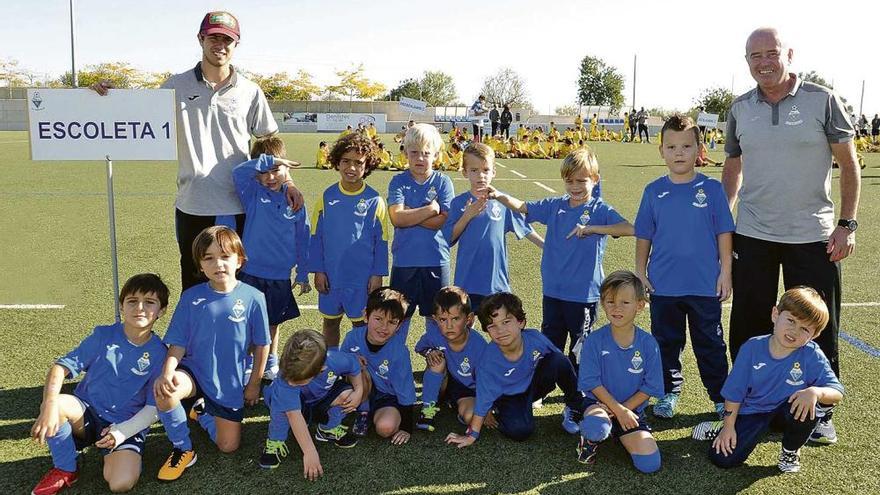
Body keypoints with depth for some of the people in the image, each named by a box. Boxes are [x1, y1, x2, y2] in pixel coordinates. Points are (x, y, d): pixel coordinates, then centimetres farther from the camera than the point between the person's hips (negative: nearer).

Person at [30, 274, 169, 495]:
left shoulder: (159, 353, -8)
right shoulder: (103, 336, -5)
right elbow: (61, 366, -11)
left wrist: (124, 430, -22)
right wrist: (50, 406, -29)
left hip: (127, 425, -3)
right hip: (87, 413, 3)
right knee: (55, 404, -30)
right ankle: (65, 470, -4)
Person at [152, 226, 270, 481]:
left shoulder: (253, 297, -14)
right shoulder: (191, 297, -9)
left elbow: (261, 344, -4)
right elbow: (178, 343, -7)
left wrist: (254, 383, 4)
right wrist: (167, 373, -27)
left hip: (231, 384, 0)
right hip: (195, 372, 0)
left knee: (228, 446, 8)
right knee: (163, 391, -34)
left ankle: (202, 411, 40)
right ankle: (183, 450, -6)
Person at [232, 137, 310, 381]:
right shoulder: (252, 193, -5)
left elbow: (302, 240, 5)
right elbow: (238, 172, -25)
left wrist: (303, 275, 6)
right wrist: (269, 160, -26)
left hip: (280, 276, 2)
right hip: (251, 272, -2)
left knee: (273, 322, 18)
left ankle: (271, 363, 37)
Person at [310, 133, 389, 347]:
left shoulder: (374, 200, -6)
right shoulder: (327, 196, -1)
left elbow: (381, 241, -1)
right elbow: (316, 235, 3)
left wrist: (377, 274, -4)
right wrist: (318, 270, -1)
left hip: (362, 277, -2)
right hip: (331, 274, 2)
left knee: (361, 324, 7)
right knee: (330, 321, 15)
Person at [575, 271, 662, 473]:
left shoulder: (648, 343, -6)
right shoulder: (594, 341, -11)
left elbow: (650, 387, -4)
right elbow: (592, 383, -10)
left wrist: (624, 409, -13)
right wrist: (618, 410, -16)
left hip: (632, 408, 3)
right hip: (599, 403, -3)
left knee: (650, 463, -13)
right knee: (596, 428, -38)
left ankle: (622, 436, 18)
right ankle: (590, 440, 1)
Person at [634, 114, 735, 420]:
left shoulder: (712, 189, -3)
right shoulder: (654, 191, 0)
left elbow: (724, 233, 0)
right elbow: (643, 236, 6)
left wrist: (725, 272, -2)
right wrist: (640, 272, 4)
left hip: (706, 285, -1)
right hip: (663, 285, 1)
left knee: (710, 345, 10)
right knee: (666, 343, 14)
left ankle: (722, 397, 25)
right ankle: (669, 392, 30)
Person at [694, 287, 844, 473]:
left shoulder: (812, 356, -19)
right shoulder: (752, 348, -17)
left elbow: (837, 392, -19)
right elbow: (735, 392, -7)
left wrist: (816, 392, -41)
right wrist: (729, 427, -3)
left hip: (789, 409, 1)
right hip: (753, 410, -1)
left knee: (807, 408, -35)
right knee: (722, 458, -16)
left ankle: (791, 450, -2)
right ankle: (722, 428, 21)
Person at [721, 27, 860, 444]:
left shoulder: (822, 101, -5)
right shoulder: (740, 109, 5)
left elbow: (849, 164, -2)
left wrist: (847, 223, -9)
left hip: (812, 237, -2)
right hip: (752, 236, 3)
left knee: (818, 331, 7)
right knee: (747, 329, 10)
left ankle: (821, 412, 24)